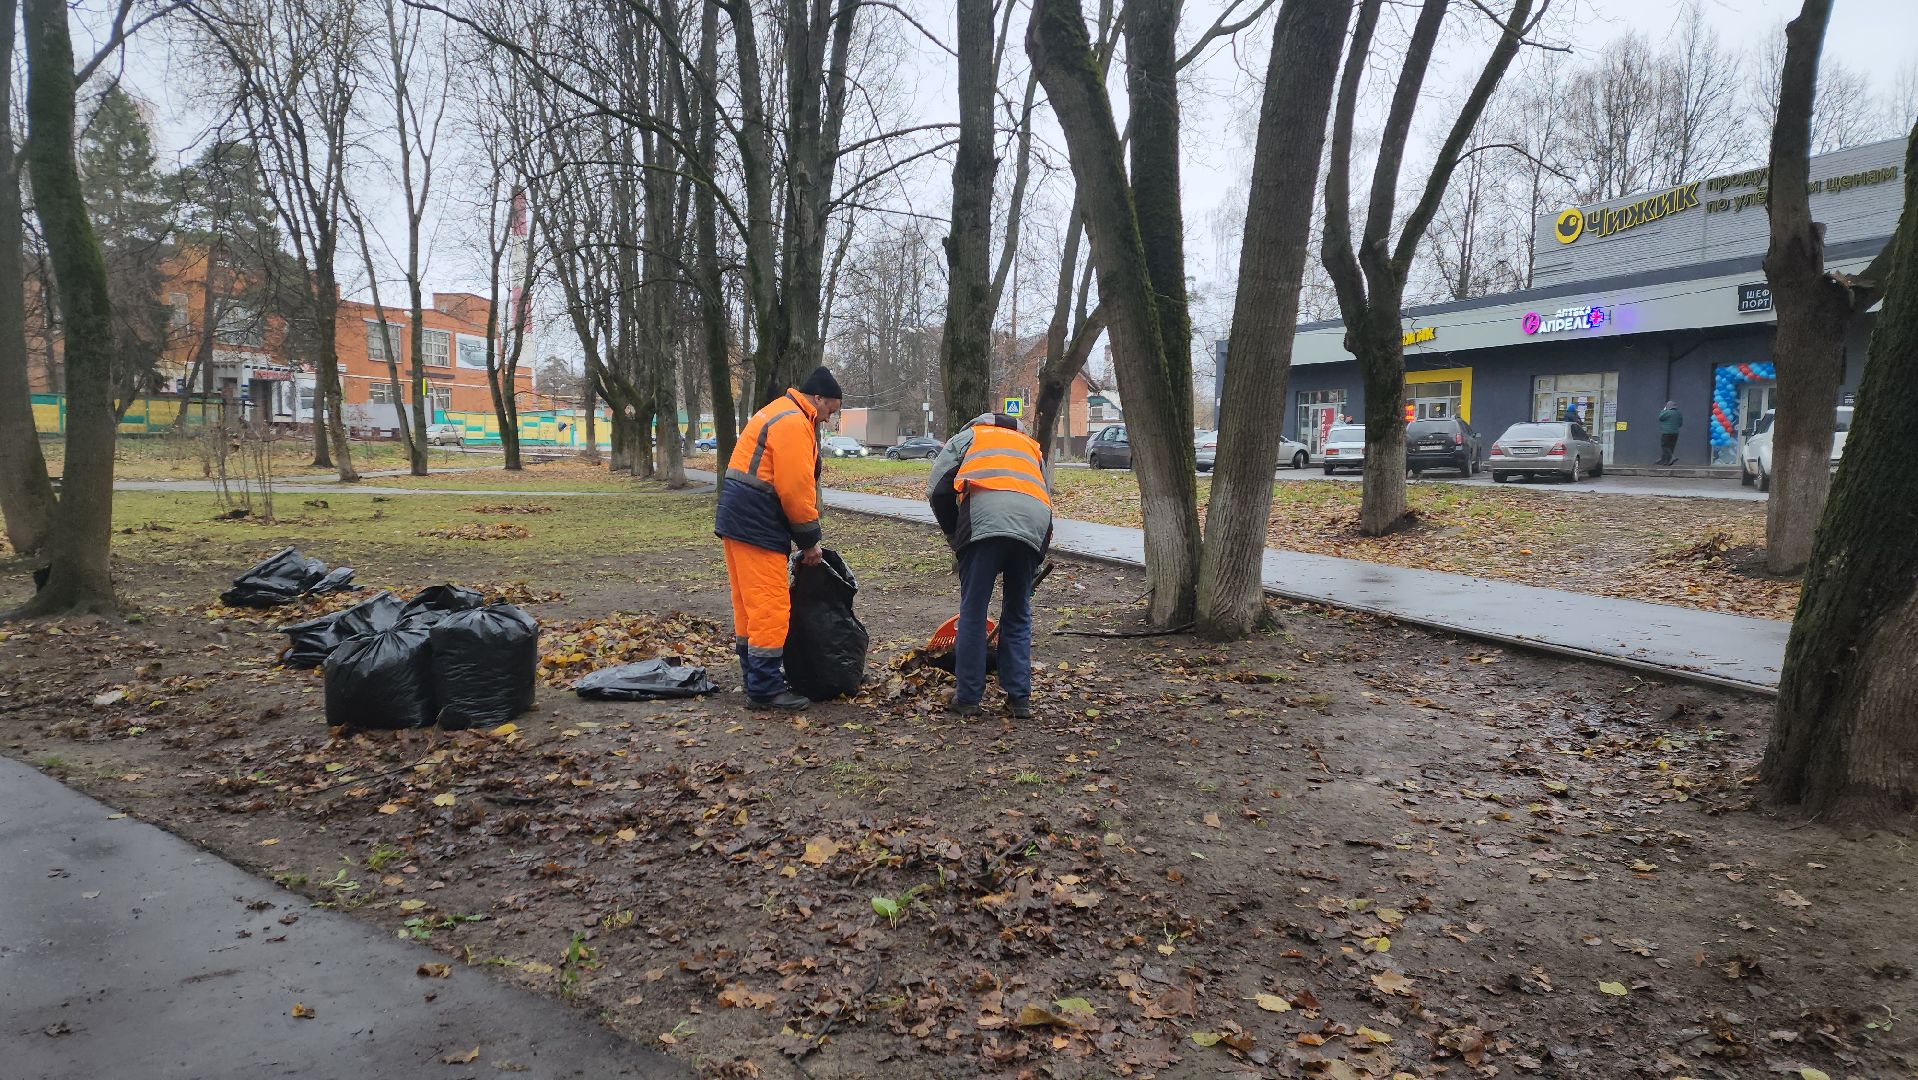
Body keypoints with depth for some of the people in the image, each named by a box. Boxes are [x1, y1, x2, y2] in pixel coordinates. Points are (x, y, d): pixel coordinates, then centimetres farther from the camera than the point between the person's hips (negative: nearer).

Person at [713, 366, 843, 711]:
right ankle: (765, 689, -4)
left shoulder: (779, 413, 20)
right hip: (756, 526, -11)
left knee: (750, 603, 15)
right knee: (770, 606, -8)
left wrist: (804, 536, 16)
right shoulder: (793, 423, -13)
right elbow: (796, 489, -18)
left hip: (735, 519, 11)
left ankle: (755, 676, 24)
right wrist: (810, 540, -7)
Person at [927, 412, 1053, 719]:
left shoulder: (967, 436, 29)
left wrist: (956, 538, 25)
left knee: (973, 612, 6)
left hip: (986, 515, -3)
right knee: (1018, 614, 17)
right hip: (1036, 521, 4)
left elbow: (938, 491, 13)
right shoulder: (1032, 446, 38)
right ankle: (1019, 699, 18)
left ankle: (967, 698, 11)